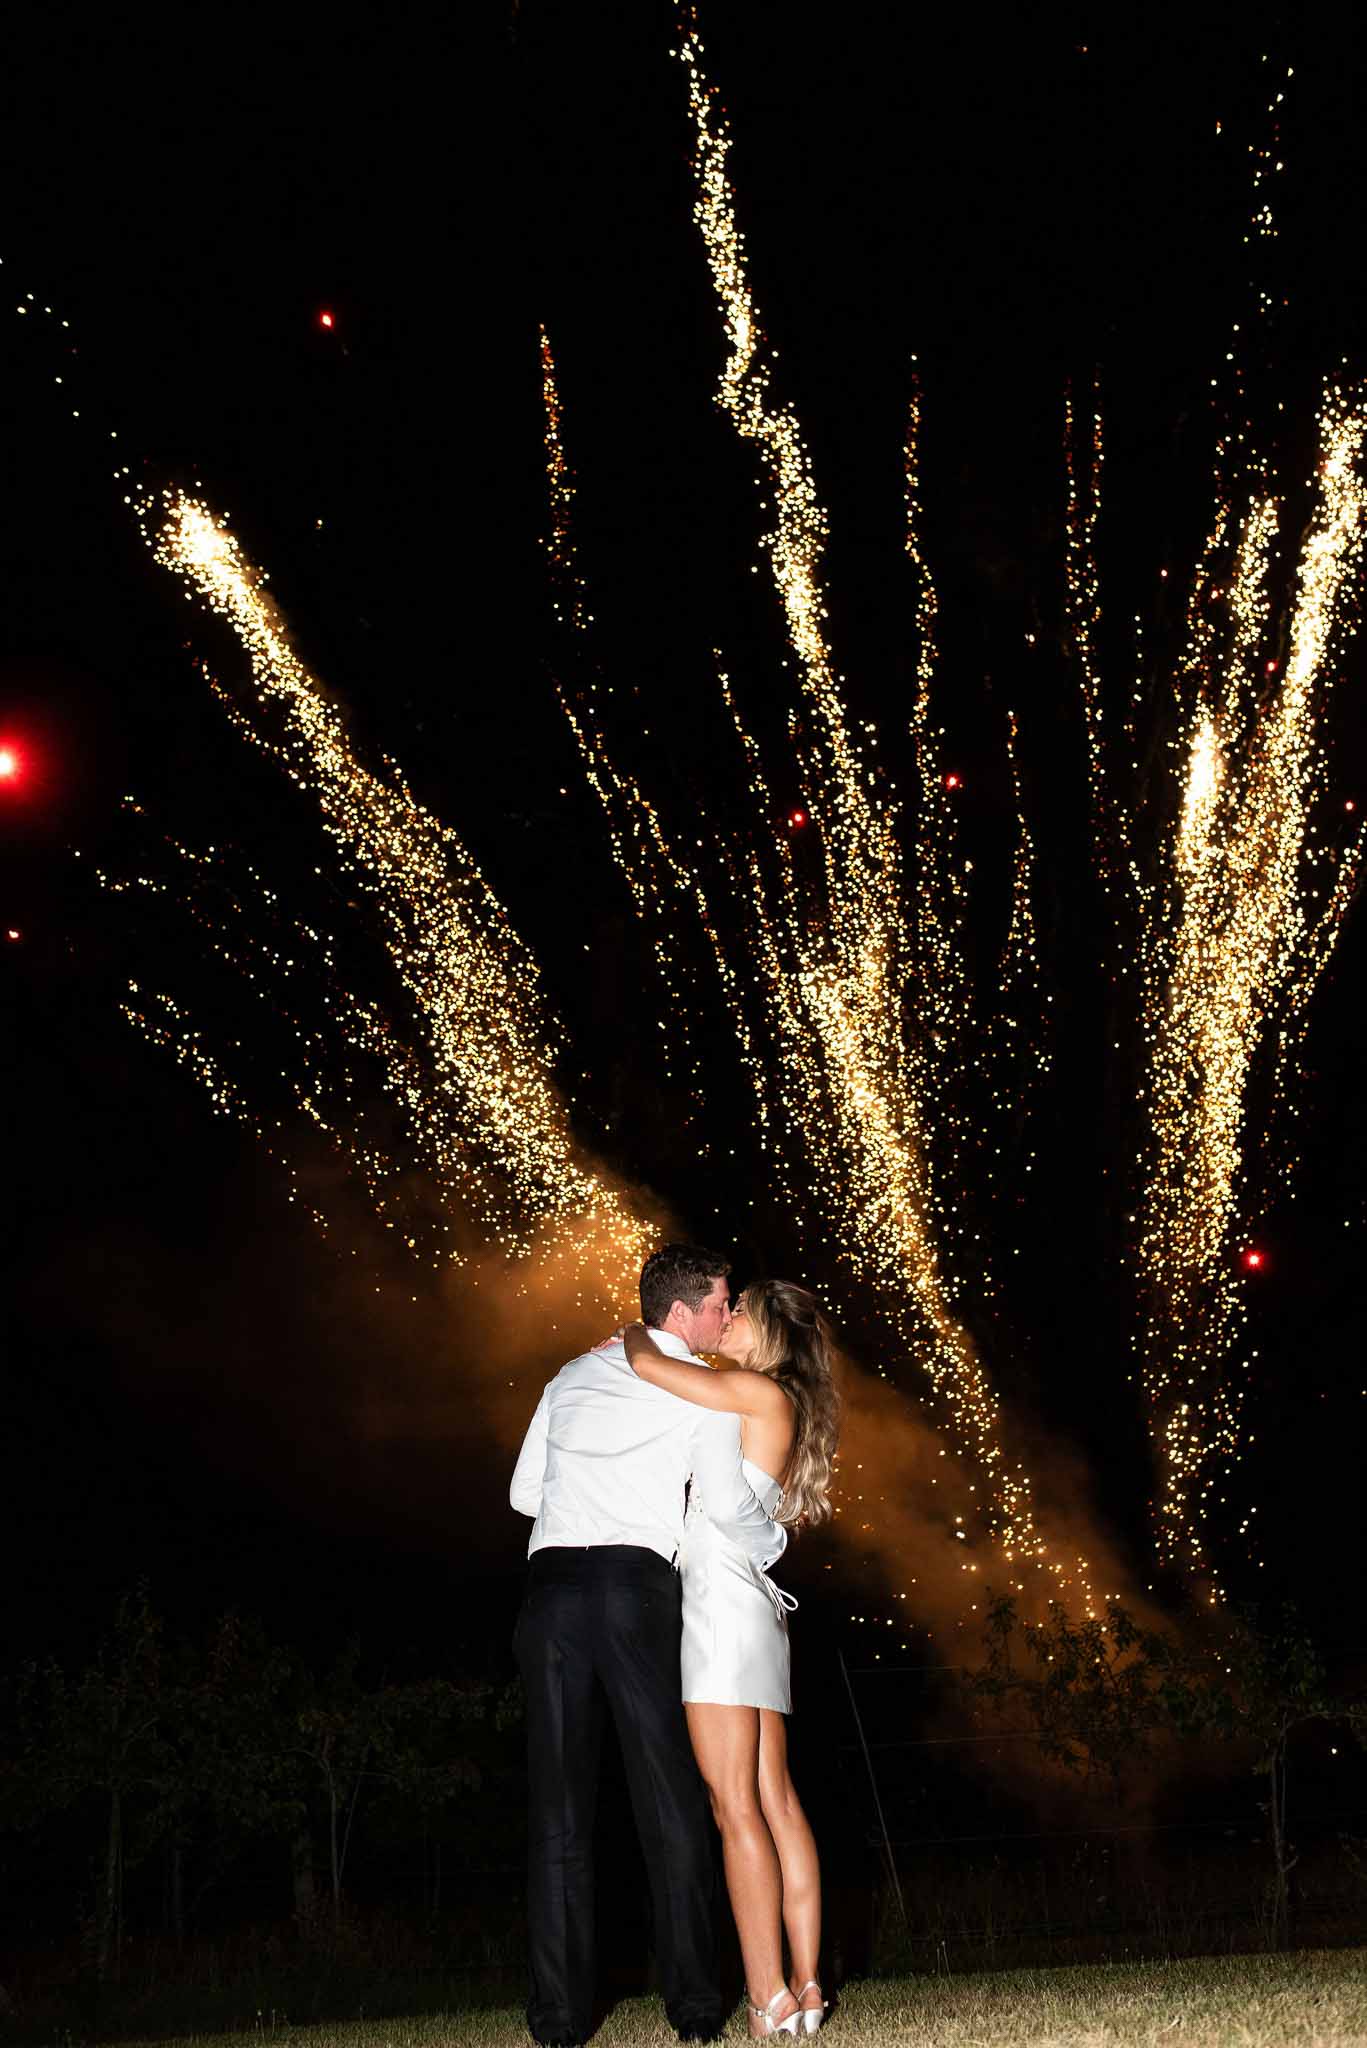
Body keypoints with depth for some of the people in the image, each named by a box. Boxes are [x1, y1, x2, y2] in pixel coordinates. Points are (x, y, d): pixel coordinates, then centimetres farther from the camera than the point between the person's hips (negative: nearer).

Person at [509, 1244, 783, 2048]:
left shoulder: (573, 1377, 21)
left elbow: (525, 1491, 22)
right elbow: (728, 1505, -3)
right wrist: (774, 1542, 17)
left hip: (552, 1585, 4)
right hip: (636, 1583, -4)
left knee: (559, 1804, 4)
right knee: (671, 1800, 3)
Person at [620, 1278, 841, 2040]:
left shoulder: (761, 1392, -7)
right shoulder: (771, 1410, 19)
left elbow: (647, 1363, -11)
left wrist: (635, 1333, 9)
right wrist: (641, 1350, 25)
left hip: (726, 1600, -9)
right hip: (751, 1609, 9)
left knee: (736, 1807, -12)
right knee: (775, 1802, 4)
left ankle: (771, 2004, -15)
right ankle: (806, 1987, 2)